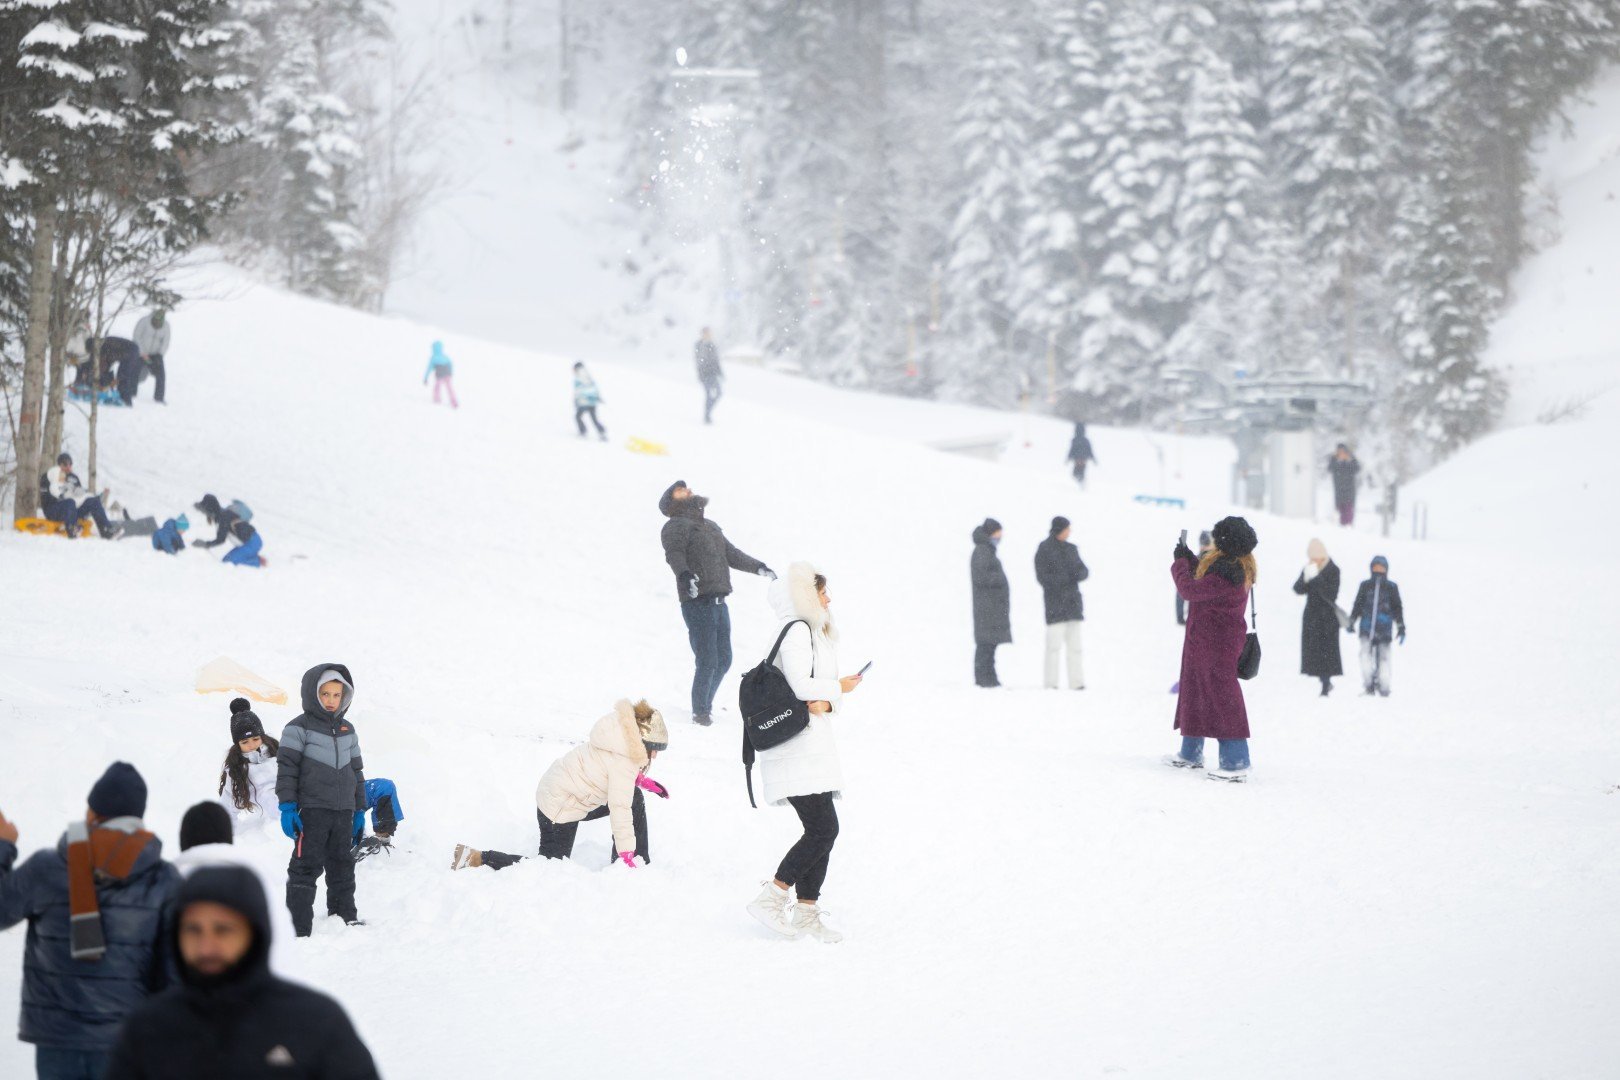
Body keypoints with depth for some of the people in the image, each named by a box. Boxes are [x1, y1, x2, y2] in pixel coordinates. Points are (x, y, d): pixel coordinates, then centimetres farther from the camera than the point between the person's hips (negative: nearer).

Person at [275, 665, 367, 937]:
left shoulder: (347, 730, 15)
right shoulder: (299, 728, -4)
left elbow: (356, 771, 21)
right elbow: (286, 768, -8)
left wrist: (360, 810, 19)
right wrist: (287, 807, -16)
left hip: (343, 812, 6)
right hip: (311, 810, -6)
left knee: (342, 865, 14)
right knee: (306, 868, -7)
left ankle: (345, 915, 27)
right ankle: (299, 927, -6)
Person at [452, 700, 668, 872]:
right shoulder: (623, 761, -29)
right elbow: (619, 809, -30)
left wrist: (640, 780, 11)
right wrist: (626, 855, -27)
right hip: (560, 809, -10)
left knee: (635, 798, 11)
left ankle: (640, 865, 19)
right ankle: (477, 858, -1)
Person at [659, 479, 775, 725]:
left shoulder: (711, 527, 24)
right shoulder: (675, 526, -3)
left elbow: (731, 555, 34)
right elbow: (674, 553, -21)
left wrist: (758, 567, 30)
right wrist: (684, 575, -40)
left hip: (718, 602, 8)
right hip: (697, 602, -8)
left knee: (724, 660, 14)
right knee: (707, 661, -10)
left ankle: (705, 705, 30)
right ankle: (700, 712, 3)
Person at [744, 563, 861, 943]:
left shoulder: (815, 634, 22)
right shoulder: (796, 632, -10)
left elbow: (822, 686, 14)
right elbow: (799, 685, -21)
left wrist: (826, 701, -9)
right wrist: (838, 688, -5)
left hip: (813, 747, 10)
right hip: (797, 750, -10)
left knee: (821, 831, 8)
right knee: (823, 829, -15)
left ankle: (806, 911, 10)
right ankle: (772, 897, -12)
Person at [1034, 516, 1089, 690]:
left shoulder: (1070, 549, 14)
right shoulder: (1044, 550, -4)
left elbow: (1083, 571, 12)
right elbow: (1042, 577, -10)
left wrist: (1078, 574, -12)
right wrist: (1067, 577, -20)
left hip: (1073, 602, 6)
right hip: (1055, 603, -6)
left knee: (1074, 645, 4)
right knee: (1054, 644, -9)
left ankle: (1076, 682, 6)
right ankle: (1051, 683, -7)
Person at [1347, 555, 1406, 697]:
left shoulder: (1391, 587, 7)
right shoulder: (1365, 586, 10)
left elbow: (1398, 609, 10)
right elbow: (1357, 606, 17)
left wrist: (1401, 628, 6)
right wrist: (1351, 623, 14)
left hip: (1384, 630, -1)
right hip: (1366, 628, 1)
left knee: (1384, 657, -1)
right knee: (1365, 654, -16)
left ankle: (1383, 688, 10)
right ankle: (1368, 684, -8)